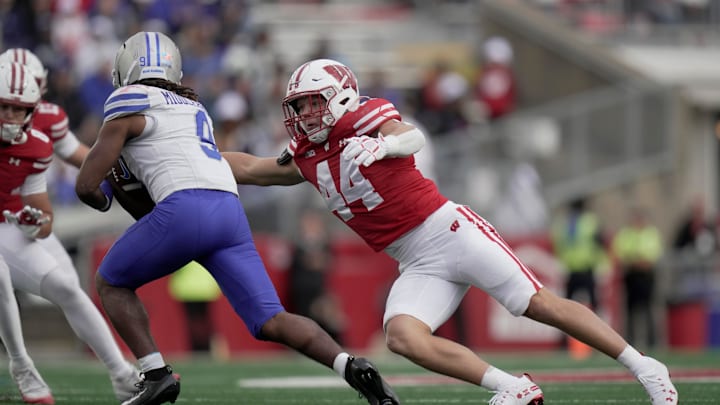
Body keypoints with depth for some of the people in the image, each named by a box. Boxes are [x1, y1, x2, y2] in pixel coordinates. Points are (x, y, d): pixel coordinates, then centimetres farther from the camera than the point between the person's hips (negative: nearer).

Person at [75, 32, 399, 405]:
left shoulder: (127, 105, 10)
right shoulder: (192, 108, 31)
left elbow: (86, 185, 8)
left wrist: (101, 199, 30)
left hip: (185, 210, -6)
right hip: (230, 211, 6)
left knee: (110, 283, 17)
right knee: (270, 322, 1)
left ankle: (155, 375, 5)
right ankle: (350, 366, -22)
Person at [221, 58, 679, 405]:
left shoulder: (365, 118, -6)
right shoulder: (307, 161, 13)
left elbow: (412, 137, -23)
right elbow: (249, 169, 26)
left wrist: (385, 144, -43)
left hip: (449, 230, -6)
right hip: (419, 265, 6)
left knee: (542, 305, -9)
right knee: (402, 336, -21)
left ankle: (645, 367, 0)